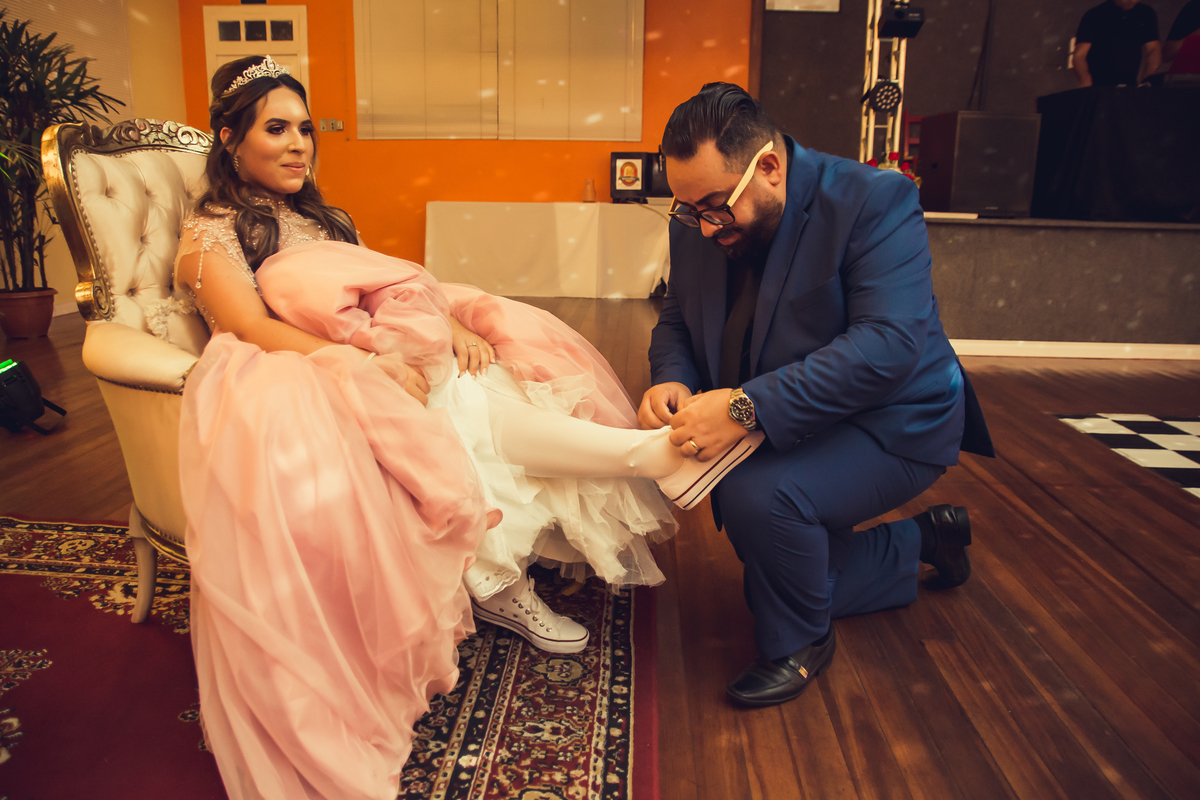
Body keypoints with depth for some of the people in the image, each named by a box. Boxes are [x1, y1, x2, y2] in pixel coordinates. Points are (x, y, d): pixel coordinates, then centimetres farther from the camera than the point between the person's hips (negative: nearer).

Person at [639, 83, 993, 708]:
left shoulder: (875, 200, -24)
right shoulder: (696, 227, -5)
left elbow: (888, 343, -35)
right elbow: (676, 322, 5)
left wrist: (748, 405, -43)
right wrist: (670, 380, -20)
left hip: (887, 422, -7)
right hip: (789, 429, 8)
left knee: (760, 494, -34)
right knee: (780, 584, 17)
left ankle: (799, 644, -3)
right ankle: (926, 539, 36)